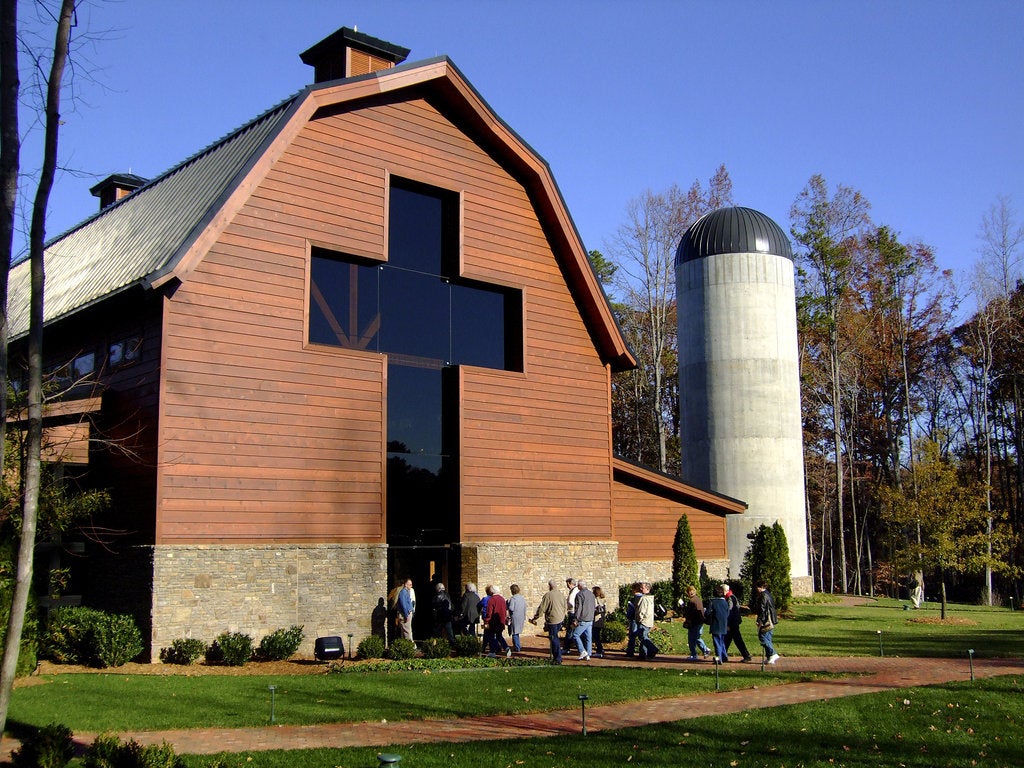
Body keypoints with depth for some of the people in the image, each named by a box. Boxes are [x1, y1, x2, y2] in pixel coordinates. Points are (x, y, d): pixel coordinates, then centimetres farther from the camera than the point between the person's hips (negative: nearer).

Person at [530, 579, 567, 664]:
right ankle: (557, 656, 27)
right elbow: (565, 608, 17)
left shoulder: (548, 595, -13)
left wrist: (535, 618, -1)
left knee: (554, 639, 0)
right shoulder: (562, 595, 8)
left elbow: (541, 608, -11)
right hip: (560, 619, 7)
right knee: (555, 637, 21)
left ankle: (557, 659, 2)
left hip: (552, 620, -7)